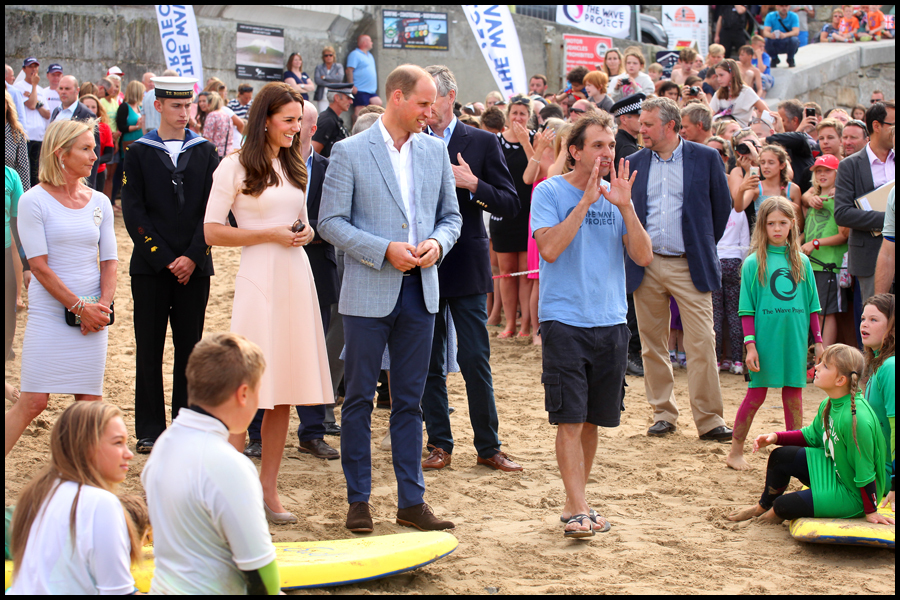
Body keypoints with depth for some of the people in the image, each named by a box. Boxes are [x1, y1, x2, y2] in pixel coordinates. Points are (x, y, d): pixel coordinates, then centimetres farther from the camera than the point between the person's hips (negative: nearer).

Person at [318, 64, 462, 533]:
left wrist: (437, 243, -7)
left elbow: (451, 215, 15)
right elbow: (330, 221, -7)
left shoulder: (435, 151, 9)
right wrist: (385, 249, -17)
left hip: (419, 290, 4)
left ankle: (411, 501, 15)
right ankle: (358, 500, 13)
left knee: (409, 401, 9)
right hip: (368, 292, -4)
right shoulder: (349, 152, -4)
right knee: (359, 399, 4)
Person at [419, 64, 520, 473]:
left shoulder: (482, 143, 1)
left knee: (476, 360, -1)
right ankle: (440, 445, 16)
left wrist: (473, 184, -17)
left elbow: (510, 204, -3)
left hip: (465, 268, -3)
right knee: (429, 363, 7)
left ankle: (488, 447, 9)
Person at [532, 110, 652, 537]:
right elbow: (550, 249, -17)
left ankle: (576, 499, 21)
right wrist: (586, 202, -18)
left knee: (593, 420, 10)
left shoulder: (616, 195, 9)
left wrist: (625, 205, -11)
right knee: (570, 419, -8)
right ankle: (577, 507, -6)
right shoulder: (550, 192, -3)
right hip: (564, 321, -4)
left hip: (610, 322, 4)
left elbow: (643, 257, 0)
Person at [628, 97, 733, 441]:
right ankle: (663, 414, 17)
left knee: (702, 344, -7)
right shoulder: (635, 163, 8)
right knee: (652, 345, 7)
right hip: (646, 266, 3)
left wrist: (705, 245, 11)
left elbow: (722, 206, 8)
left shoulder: (705, 158, 0)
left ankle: (709, 420, -1)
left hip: (689, 266, -3)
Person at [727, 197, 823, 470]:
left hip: (794, 339, 3)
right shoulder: (753, 263, -3)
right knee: (756, 394, 3)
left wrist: (818, 341, 8)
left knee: (794, 393, 8)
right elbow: (747, 310, -3)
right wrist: (750, 344, -9)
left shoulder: (802, 262, 7)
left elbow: (811, 306, 11)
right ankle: (735, 452, 14)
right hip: (765, 338, -3)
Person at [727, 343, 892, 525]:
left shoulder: (856, 418, -34)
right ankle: (762, 507, 32)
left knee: (783, 505, -11)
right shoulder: (829, 404, -5)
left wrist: (871, 512, -18)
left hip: (852, 495, -8)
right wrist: (776, 437, 0)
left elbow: (865, 470, -26)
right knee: (780, 456, 7)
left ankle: (775, 512, 28)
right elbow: (812, 436, 12)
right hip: (833, 469, 8)